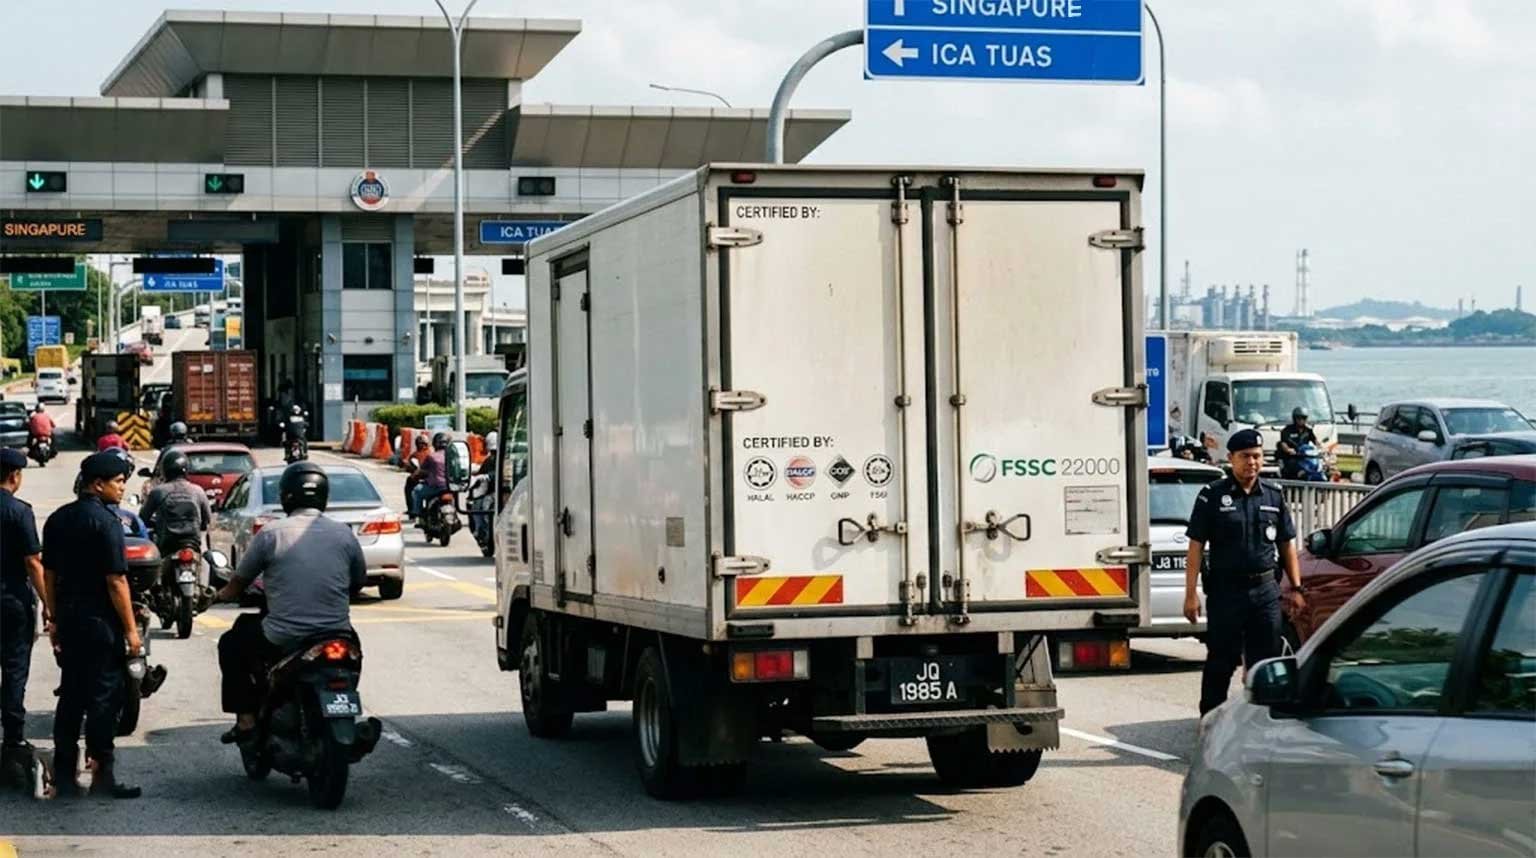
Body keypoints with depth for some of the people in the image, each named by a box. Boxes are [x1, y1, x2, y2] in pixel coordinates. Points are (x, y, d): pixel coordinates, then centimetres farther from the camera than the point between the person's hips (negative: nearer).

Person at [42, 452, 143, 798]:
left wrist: (55, 619, 19)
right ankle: (103, 774, -1)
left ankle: (64, 773, 15)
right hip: (100, 623, -8)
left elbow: (49, 574, 13)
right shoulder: (105, 522, -15)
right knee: (103, 697, -2)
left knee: (71, 695, 13)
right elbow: (115, 581, -17)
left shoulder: (58, 519, 9)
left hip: (68, 617, 8)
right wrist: (131, 629, -13)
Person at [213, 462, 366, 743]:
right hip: (337, 638, 3)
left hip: (284, 641, -3)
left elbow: (237, 585, 5)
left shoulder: (272, 533, -6)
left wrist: (223, 594, 28)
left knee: (231, 645, 23)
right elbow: (359, 583, 15)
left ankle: (246, 720, 16)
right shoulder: (343, 533, 2)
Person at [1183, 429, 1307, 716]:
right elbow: (1196, 547, -3)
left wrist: (1296, 587, 8)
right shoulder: (1212, 496, -2)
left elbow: (1287, 545, 15)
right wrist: (1190, 594, -9)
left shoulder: (1274, 496, 10)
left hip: (1265, 589, 3)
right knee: (1221, 659, 3)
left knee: (1266, 659, 5)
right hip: (1225, 590, -3)